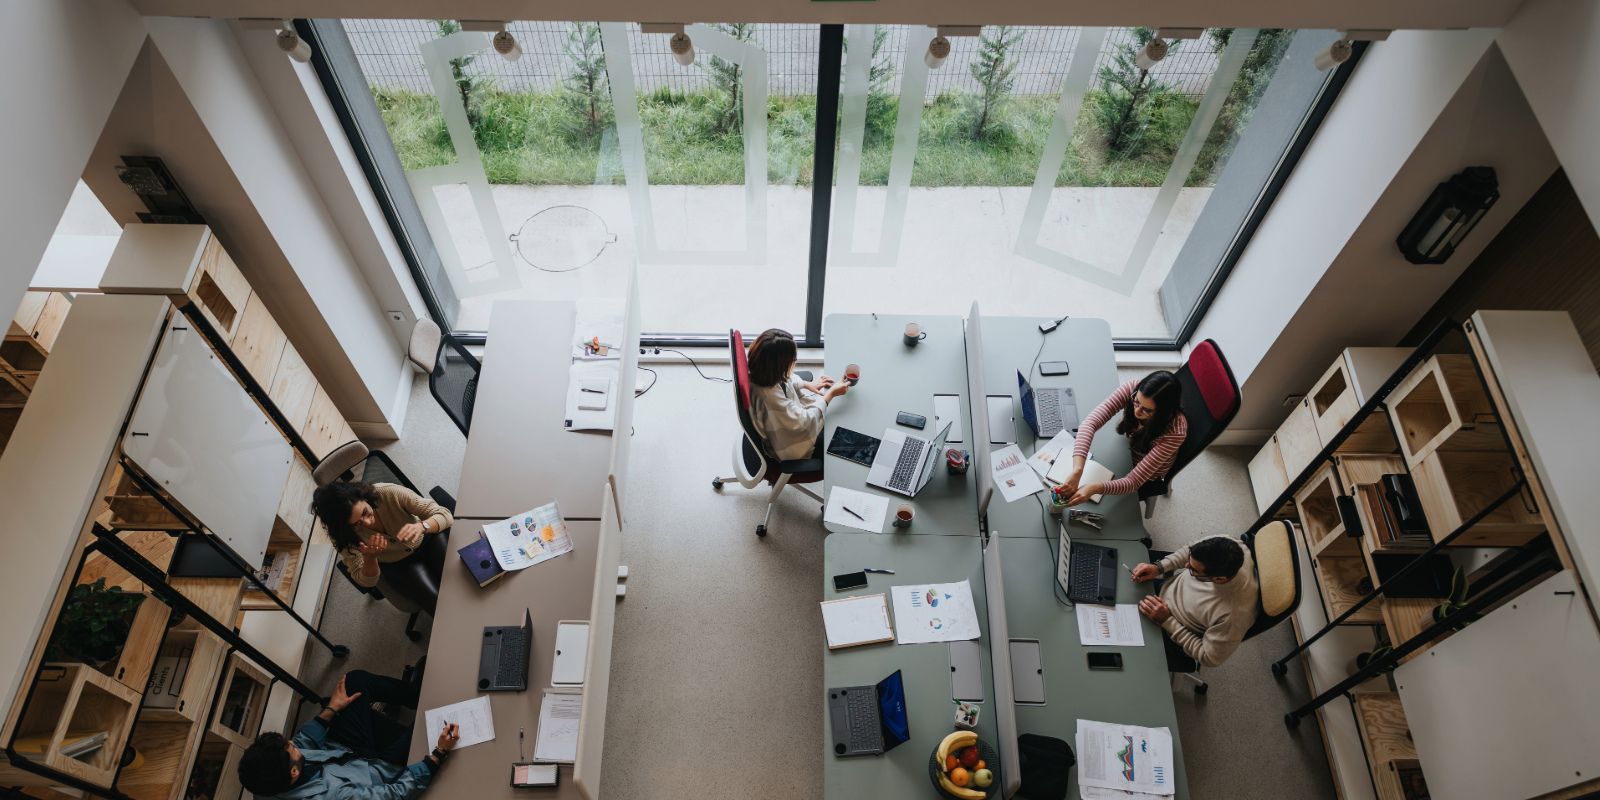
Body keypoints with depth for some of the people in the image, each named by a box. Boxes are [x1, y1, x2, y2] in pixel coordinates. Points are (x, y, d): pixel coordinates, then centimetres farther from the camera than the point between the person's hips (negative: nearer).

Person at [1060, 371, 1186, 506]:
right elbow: (1090, 423, -42)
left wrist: (1095, 488, -56)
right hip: (1125, 447, 3)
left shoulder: (1175, 431, -40)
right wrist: (1077, 471, -56)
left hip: (1145, 475, -3)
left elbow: (1133, 482, -38)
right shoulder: (1131, 389, -34)